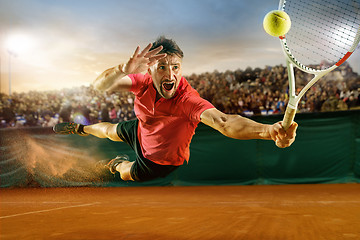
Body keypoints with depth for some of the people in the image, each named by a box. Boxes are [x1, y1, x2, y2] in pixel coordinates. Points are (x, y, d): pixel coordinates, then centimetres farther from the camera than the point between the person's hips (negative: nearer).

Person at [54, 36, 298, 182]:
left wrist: (268, 131, -82)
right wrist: (124, 70, -61)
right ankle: (80, 128, 67)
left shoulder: (188, 100, -46)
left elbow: (223, 122, -62)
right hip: (141, 132, 3)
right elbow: (100, 85, -38)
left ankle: (119, 162, 64)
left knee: (126, 174, 25)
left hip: (161, 161, -3)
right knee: (109, 130, 31)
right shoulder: (144, 82, -30)